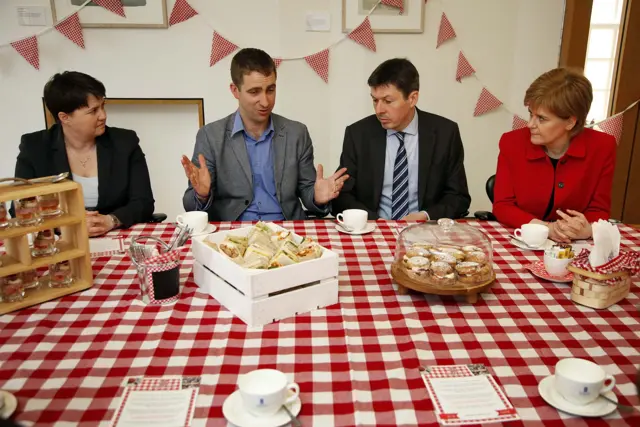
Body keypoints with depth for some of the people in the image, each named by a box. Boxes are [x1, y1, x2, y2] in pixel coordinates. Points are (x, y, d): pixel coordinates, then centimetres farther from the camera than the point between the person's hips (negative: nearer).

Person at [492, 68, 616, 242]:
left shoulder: (602, 148, -8)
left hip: (573, 247, 2)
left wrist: (586, 230, -24)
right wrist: (546, 227, -23)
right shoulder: (512, 143, -9)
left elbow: (599, 210, -2)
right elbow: (502, 206, -9)